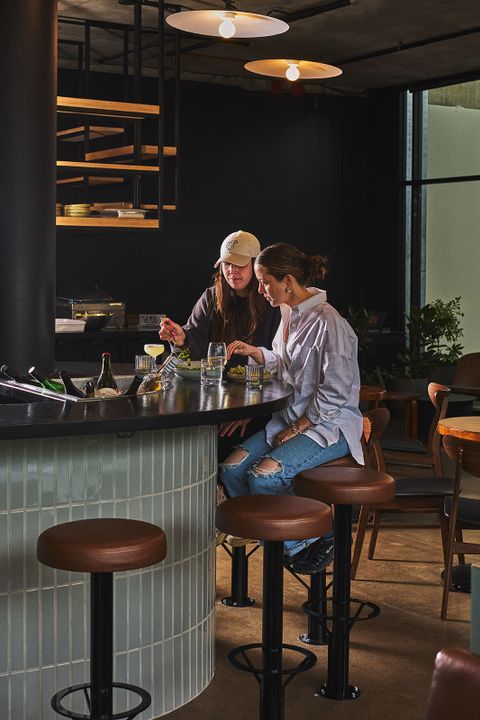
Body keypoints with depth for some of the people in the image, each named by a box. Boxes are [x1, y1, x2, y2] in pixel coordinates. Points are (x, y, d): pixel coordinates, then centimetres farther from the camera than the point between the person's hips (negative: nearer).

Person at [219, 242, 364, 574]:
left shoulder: (328, 323, -20)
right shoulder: (290, 313, 9)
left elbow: (334, 393, -20)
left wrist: (297, 429, -16)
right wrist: (254, 352, 9)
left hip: (328, 425, -9)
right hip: (291, 418, 9)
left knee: (263, 476, -26)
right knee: (232, 469, -9)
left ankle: (314, 540, -2)